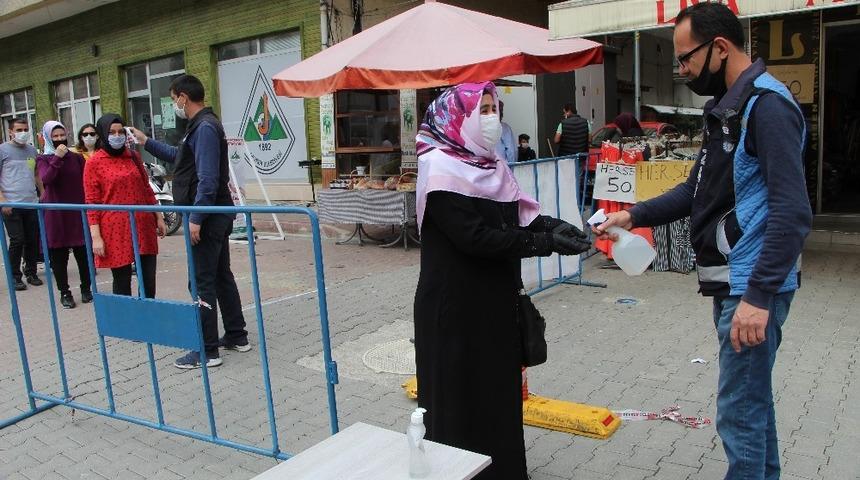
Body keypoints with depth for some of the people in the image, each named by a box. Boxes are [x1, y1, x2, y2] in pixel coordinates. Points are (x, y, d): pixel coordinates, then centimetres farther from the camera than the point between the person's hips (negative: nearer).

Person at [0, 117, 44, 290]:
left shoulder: (32, 150, 14)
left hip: (32, 204, 4)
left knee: (33, 240, 6)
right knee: (17, 240, -5)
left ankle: (31, 273, 20)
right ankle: (15, 277, 8)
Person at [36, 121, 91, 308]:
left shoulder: (76, 158, 8)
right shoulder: (43, 159, 2)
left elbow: (85, 183, 9)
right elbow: (46, 180, -18)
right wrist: (57, 158, -22)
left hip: (77, 212, 2)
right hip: (55, 214, -1)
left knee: (83, 252, 3)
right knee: (58, 255, 3)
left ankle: (86, 288, 18)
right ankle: (64, 293, 13)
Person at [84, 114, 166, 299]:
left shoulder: (134, 156, 10)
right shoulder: (93, 163, -2)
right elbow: (91, 203, -5)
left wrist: (159, 217, 15)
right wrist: (95, 236, -10)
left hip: (143, 226, 4)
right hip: (116, 231, -4)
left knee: (149, 282, 6)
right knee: (122, 282, 5)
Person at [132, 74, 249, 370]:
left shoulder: (204, 127, -17)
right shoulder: (201, 125, 16)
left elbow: (207, 179, -24)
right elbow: (180, 156, 32)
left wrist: (196, 219, -23)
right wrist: (146, 142, 32)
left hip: (208, 218, -10)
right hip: (216, 216, 10)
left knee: (203, 284, -4)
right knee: (222, 276, 16)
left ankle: (207, 351, 4)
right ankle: (236, 336, 26)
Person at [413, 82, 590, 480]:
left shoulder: (488, 163, 10)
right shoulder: (441, 170, -17)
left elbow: (517, 211, 12)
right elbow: (475, 237, -24)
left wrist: (551, 225, -8)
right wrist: (546, 243, -23)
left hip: (496, 298, 9)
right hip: (455, 305, -9)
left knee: (500, 383, 18)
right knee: (462, 394, 4)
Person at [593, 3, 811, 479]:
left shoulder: (767, 105, -16)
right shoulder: (725, 108, 14)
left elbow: (792, 212, -23)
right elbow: (699, 190, 18)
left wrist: (759, 295, -26)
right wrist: (634, 215, 9)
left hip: (753, 286, -10)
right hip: (728, 281, 10)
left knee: (740, 411, -2)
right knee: (753, 398, 21)